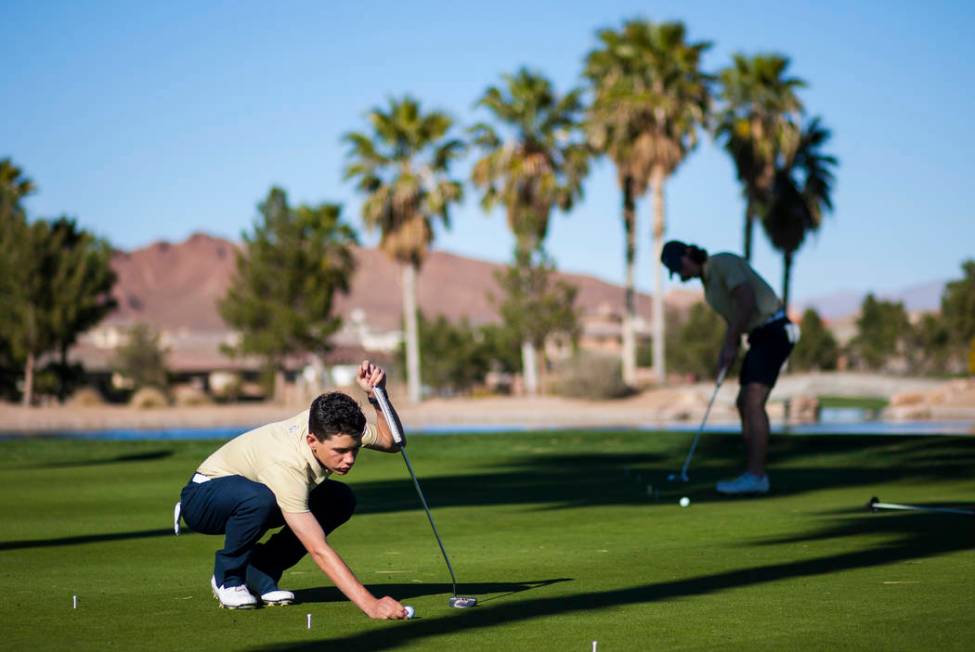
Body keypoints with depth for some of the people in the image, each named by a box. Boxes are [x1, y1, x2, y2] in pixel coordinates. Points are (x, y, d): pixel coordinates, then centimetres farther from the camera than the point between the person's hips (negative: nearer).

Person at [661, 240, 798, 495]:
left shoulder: (724, 262, -14)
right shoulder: (708, 282, 16)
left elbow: (748, 302, -25)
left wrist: (730, 345, -19)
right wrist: (726, 354, 3)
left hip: (774, 332, -10)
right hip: (761, 335, 10)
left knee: (753, 402, -19)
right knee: (744, 404, 9)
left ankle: (755, 476, -22)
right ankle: (755, 475, 10)